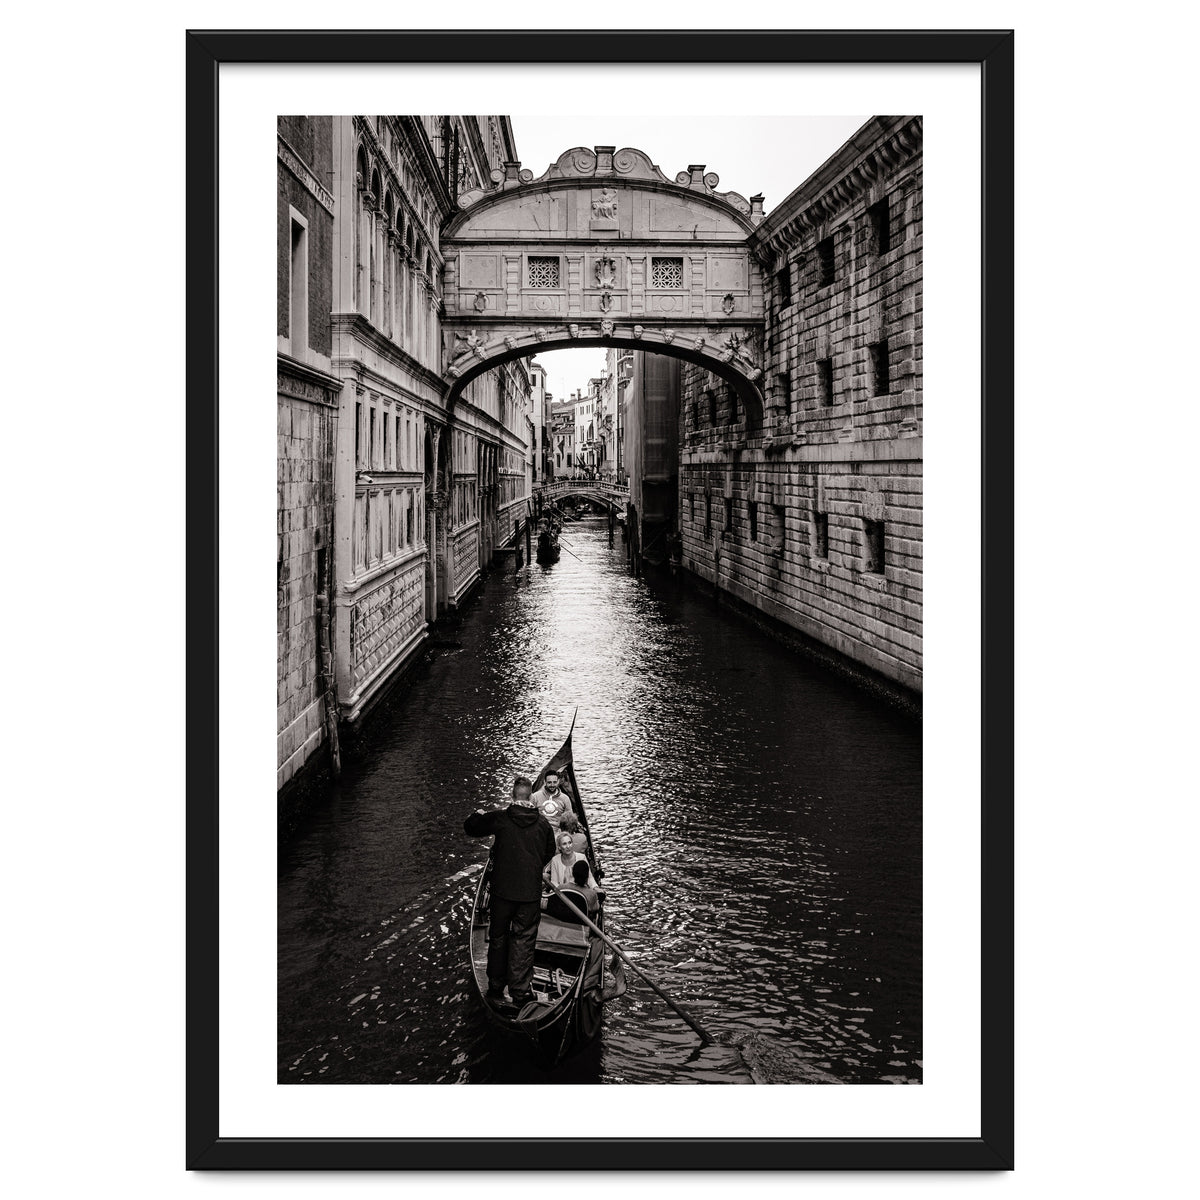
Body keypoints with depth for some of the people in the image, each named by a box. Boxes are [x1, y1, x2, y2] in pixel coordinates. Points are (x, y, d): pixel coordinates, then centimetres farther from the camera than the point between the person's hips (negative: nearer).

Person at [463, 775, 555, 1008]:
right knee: (524, 940, 8)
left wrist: (477, 814, 24)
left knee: (498, 937, 15)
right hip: (531, 893, 0)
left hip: (502, 890, 0)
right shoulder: (543, 824, -3)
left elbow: (470, 827, 3)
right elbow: (550, 852, 11)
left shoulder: (500, 819, -9)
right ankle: (521, 991, 9)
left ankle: (495, 987, 24)